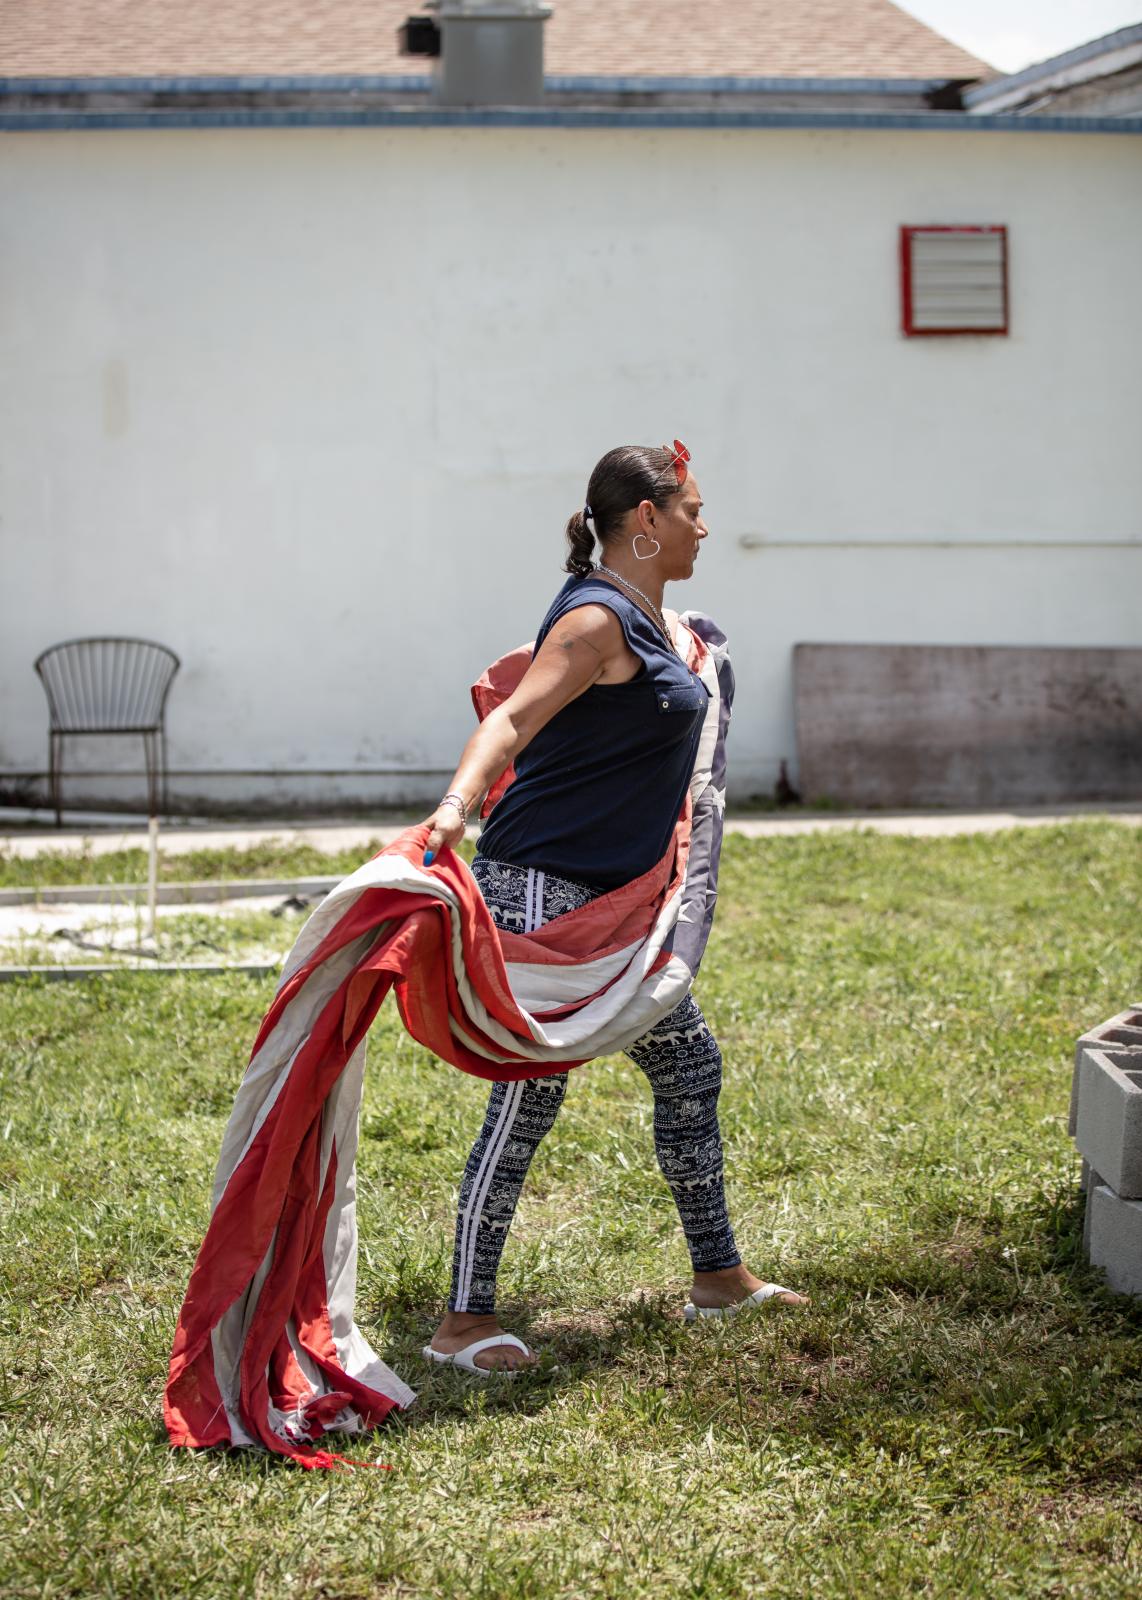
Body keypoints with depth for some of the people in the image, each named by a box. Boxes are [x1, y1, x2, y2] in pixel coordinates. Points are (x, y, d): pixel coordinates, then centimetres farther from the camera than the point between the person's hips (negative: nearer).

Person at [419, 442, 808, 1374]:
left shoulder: (654, 619, 14)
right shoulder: (598, 618, -16)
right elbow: (512, 721, -28)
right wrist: (455, 807, -42)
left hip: (615, 897, 10)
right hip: (540, 887, -10)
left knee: (689, 1066, 16)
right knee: (531, 1095, -9)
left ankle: (718, 1277, 30)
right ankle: (465, 1320, -2)